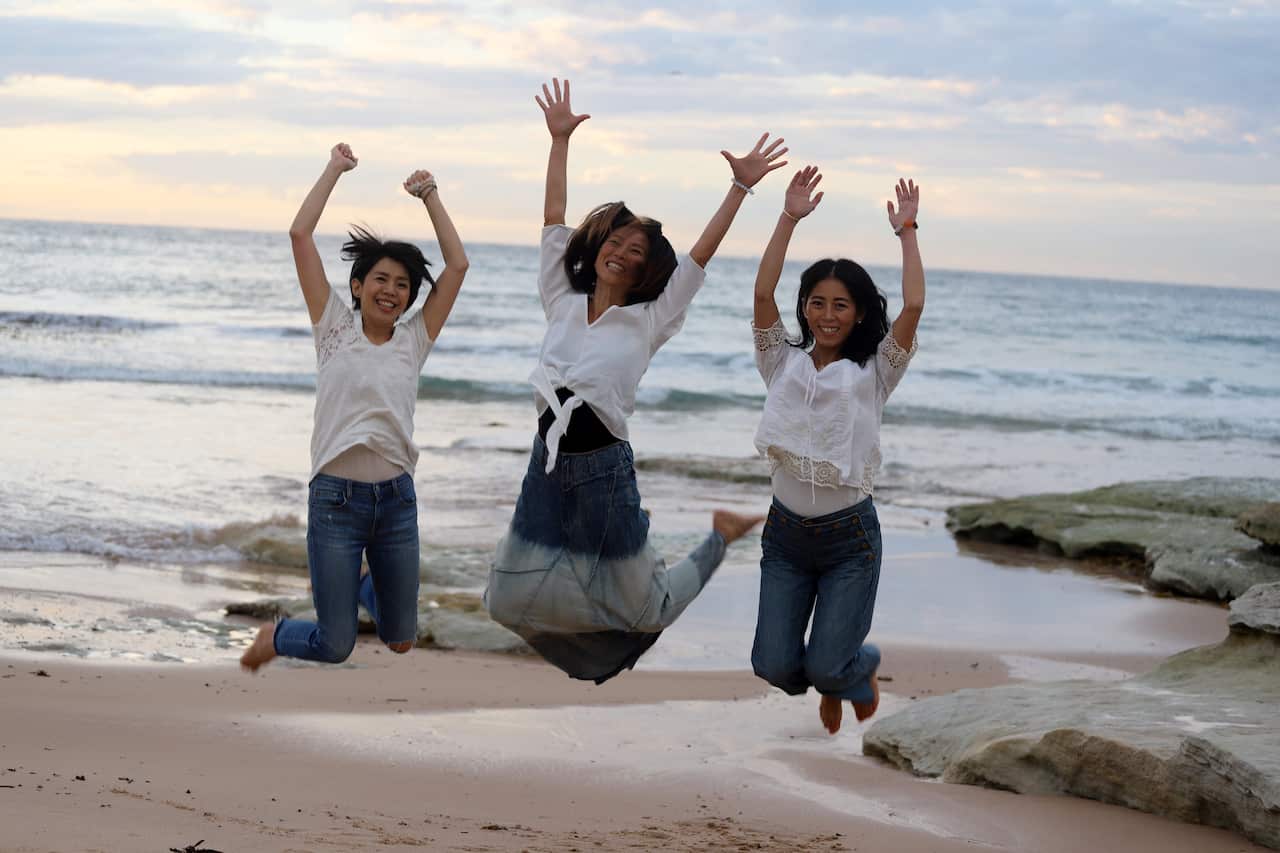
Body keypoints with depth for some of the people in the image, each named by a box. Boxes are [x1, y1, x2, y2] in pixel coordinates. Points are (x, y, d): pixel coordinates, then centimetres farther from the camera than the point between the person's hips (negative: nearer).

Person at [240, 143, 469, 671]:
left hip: (396, 498, 3)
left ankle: (364, 586, 45)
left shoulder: (413, 340, 9)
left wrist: (429, 195, 10)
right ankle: (274, 637, 29)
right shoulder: (334, 327, 3)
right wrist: (335, 171, 4)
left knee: (400, 642, 12)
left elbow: (458, 265, 6)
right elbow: (299, 234, -1)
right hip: (336, 496, -3)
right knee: (334, 647, -4)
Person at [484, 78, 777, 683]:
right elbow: (554, 220, 6)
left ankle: (718, 536, 35)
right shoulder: (562, 303, 6)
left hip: (604, 469, -3)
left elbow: (701, 253, -6)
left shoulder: (649, 321, -2)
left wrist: (740, 187, -11)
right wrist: (560, 140, 5)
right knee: (508, 604, 5)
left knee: (646, 612, 7)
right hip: (548, 464, 3)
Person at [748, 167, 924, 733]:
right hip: (785, 533, 2)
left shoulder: (874, 373, -2)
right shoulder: (784, 364, 3)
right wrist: (790, 218, -11)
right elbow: (762, 293, -9)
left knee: (826, 669, -10)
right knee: (775, 666, -5)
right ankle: (833, 675, 32)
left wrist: (906, 232, -9)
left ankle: (859, 667, 29)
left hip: (849, 538, -2)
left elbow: (913, 306, -16)